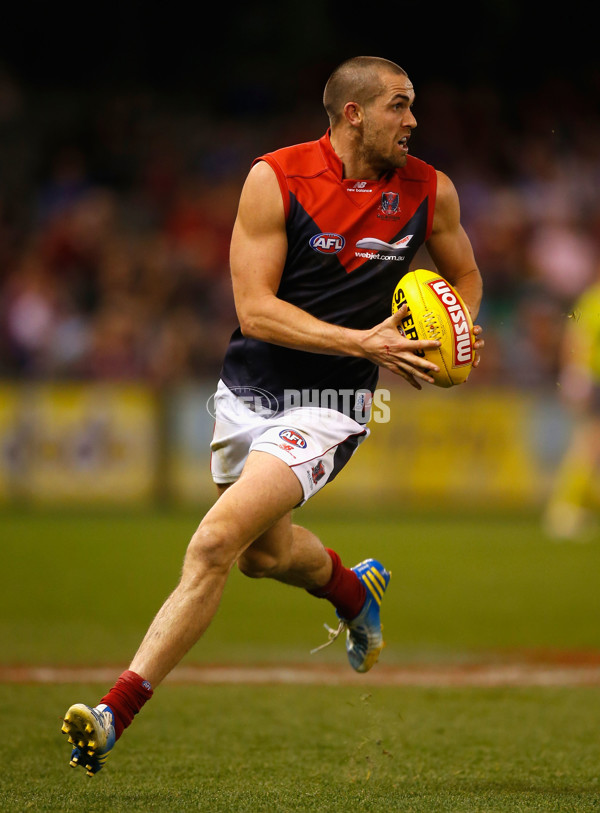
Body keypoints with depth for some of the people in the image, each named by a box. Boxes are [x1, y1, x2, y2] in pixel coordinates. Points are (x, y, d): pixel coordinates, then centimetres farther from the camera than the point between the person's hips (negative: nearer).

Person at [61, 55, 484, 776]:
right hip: (250, 386, 2)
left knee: (215, 542, -19)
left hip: (329, 405, -2)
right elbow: (254, 310, -15)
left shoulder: (430, 191, -1)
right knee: (265, 551, 20)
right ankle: (355, 589, 54)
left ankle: (115, 714, -19)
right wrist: (364, 343, -23)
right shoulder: (275, 179, -10)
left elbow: (464, 278, 20)